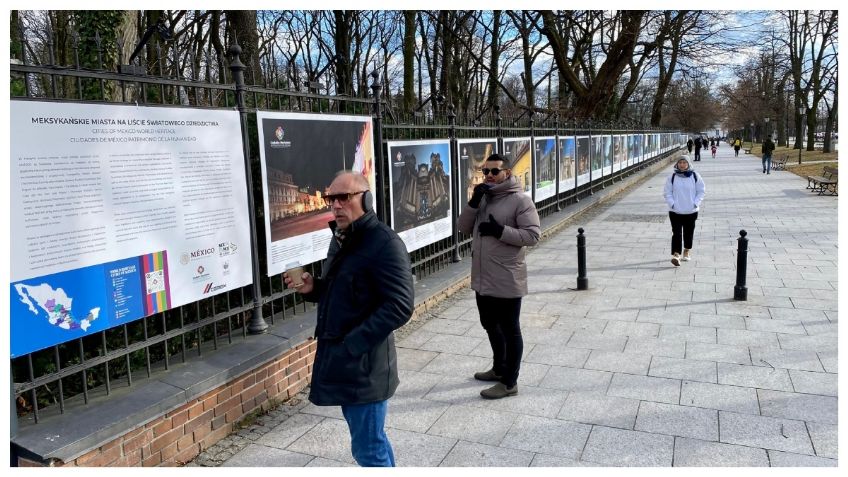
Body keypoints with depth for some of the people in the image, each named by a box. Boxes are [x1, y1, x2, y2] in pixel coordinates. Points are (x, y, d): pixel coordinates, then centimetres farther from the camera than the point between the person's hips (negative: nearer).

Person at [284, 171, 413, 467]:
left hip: (364, 364, -9)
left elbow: (399, 307, -23)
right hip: (342, 359, 9)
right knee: (371, 439, 23)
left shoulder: (384, 243, -18)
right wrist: (313, 288, 2)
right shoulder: (340, 238, 11)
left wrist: (352, 344, -23)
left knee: (367, 450, 1)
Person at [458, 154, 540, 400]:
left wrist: (500, 230, -25)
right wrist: (474, 202, -9)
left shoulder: (520, 200, -13)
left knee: (509, 330, 5)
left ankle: (509, 382, 17)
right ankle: (499, 368, 41)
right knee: (490, 325, 22)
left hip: (507, 280, -8)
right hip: (482, 278, 8)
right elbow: (464, 227, 6)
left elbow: (533, 234, -17)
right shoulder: (483, 197, 9)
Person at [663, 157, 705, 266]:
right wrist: (672, 203, -10)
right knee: (676, 233, -9)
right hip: (675, 211, -1)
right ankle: (676, 255, -13)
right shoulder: (672, 177, -1)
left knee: (688, 233, 13)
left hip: (691, 211, 1)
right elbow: (667, 192, 2)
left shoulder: (695, 176, 0)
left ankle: (687, 251, 32)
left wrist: (696, 203, -6)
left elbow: (701, 191, 5)